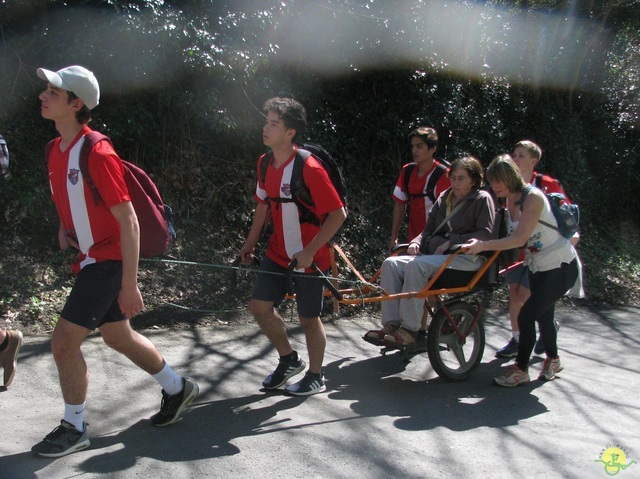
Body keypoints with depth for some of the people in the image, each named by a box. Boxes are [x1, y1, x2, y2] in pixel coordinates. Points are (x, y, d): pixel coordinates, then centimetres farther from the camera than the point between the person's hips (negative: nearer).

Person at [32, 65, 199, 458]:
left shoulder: (96, 153, -21)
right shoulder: (57, 149, 5)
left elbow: (128, 222, -21)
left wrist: (129, 284, -21)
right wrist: (66, 229, 3)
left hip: (108, 261, -9)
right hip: (89, 258, 9)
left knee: (64, 340, -7)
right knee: (118, 337, 19)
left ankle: (74, 428, 13)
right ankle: (177, 388, 38)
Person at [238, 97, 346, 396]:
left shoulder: (309, 168, -21)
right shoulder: (265, 163, 1)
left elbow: (338, 214, -21)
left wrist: (309, 252, -23)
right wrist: (250, 243, 12)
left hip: (308, 256, -7)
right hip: (278, 252, 7)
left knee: (308, 317, 4)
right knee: (259, 305, 4)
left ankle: (316, 377, 24)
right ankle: (289, 360, 26)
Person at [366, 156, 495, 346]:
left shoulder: (482, 199, 4)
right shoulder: (444, 198, 22)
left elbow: (486, 234, -6)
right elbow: (429, 229, 23)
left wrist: (451, 242, -13)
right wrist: (416, 242, 1)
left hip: (467, 256, -7)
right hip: (436, 253, 7)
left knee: (417, 265, -34)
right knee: (390, 264, -18)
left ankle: (409, 330, -31)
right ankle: (391, 325, -24)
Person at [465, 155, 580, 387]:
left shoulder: (533, 197, -24)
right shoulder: (510, 199, 1)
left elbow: (520, 238, -30)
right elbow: (511, 235, 4)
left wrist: (483, 246, -32)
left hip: (561, 267, -8)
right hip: (537, 266, 8)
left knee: (526, 315, -11)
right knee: (543, 315, 18)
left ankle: (521, 369, 4)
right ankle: (553, 360, 41)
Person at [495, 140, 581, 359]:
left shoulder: (547, 185, -12)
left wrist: (571, 233, -20)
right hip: (517, 248, 5)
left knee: (524, 296, -7)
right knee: (514, 293, 6)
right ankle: (517, 340, 17)